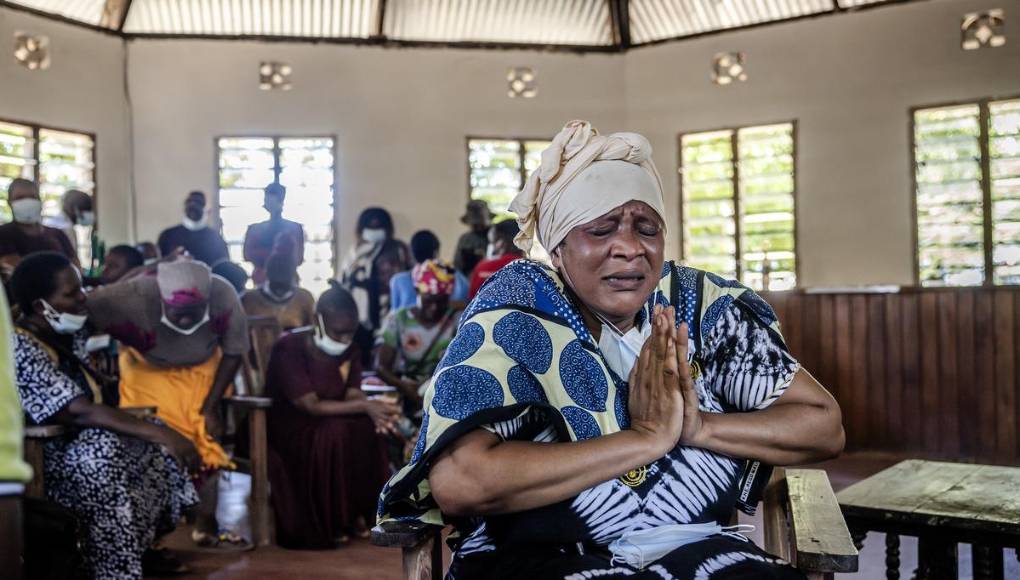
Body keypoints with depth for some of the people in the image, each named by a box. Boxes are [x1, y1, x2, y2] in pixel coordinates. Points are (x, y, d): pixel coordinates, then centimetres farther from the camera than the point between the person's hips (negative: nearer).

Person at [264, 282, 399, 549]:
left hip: (330, 424, 6)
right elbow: (310, 406, -26)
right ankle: (327, 522, -19)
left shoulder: (350, 350, -1)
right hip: (289, 427, -5)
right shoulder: (290, 348, -21)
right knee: (334, 433, -34)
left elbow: (353, 397, -9)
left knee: (368, 428, -24)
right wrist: (366, 407, -33)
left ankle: (355, 510, -10)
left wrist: (375, 411, -33)